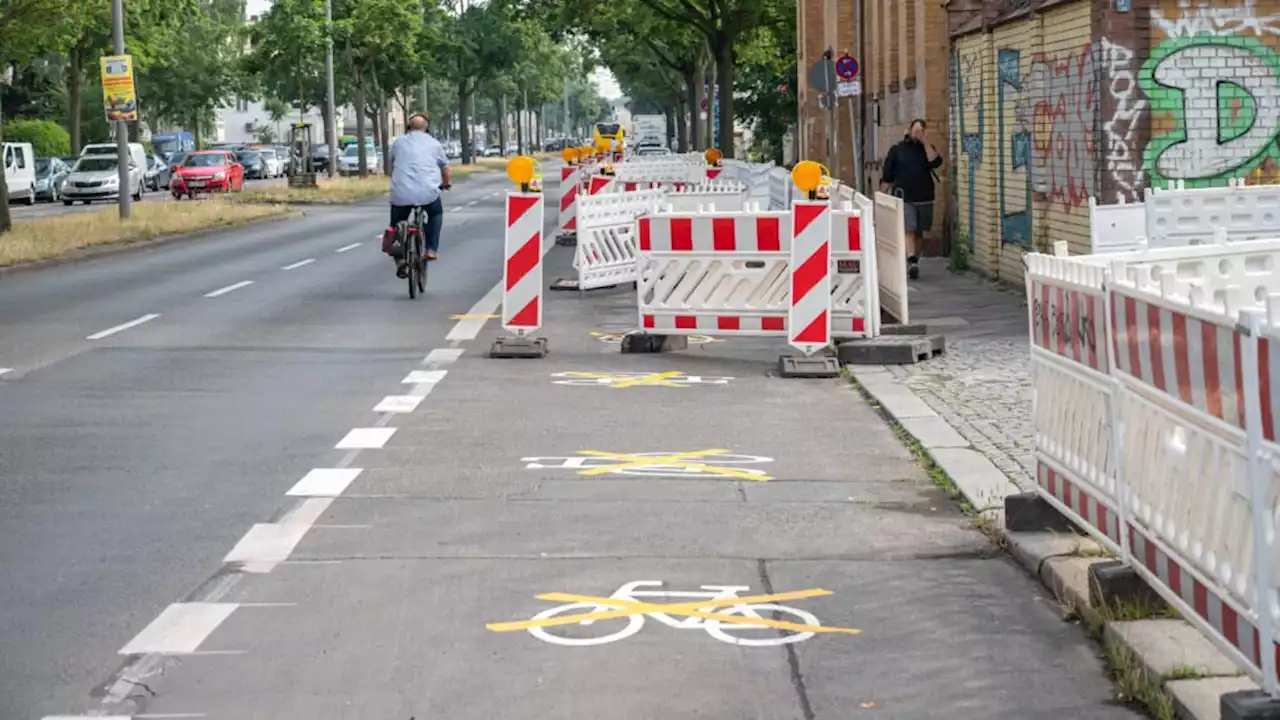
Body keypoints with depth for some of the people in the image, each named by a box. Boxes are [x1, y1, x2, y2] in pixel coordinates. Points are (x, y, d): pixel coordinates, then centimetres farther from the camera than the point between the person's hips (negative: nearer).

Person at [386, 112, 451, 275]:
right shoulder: (433, 143, 15)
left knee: (396, 225, 18)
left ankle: (400, 260, 1)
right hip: (428, 192, 0)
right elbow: (444, 166, 28)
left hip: (401, 193, 0)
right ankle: (431, 249, 18)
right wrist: (446, 183, 48)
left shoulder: (399, 142, 16)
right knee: (436, 213, 30)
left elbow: (392, 166, 29)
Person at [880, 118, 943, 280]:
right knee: (908, 231, -17)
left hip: (924, 199, 3)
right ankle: (912, 262, -29)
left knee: (918, 233, 9)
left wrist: (925, 143, -10)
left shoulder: (927, 149, 12)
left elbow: (935, 162, -10)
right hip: (904, 198, -3)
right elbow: (887, 177, 5)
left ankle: (914, 264, 19)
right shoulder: (897, 150, 6)